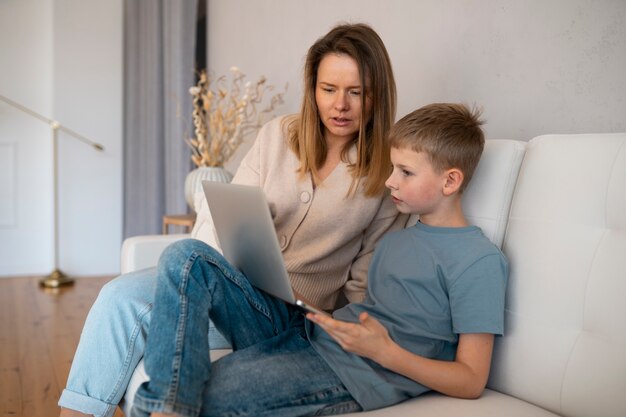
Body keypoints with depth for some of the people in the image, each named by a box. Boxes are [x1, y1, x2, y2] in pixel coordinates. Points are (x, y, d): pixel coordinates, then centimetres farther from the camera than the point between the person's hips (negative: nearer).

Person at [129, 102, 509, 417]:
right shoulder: (395, 240, 22)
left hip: (348, 372, -9)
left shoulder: (481, 260, -4)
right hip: (300, 330, 9)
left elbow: (471, 381, -8)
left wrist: (384, 351, -19)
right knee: (189, 257, -14)